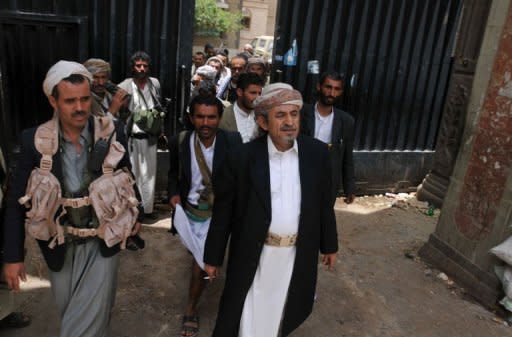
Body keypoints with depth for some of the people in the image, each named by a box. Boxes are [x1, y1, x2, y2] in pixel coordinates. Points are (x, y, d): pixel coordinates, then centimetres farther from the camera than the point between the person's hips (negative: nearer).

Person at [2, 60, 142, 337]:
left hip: (102, 243, -1)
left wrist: (132, 216, 14)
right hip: (61, 247, 2)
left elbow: (126, 178, 4)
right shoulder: (35, 141, -13)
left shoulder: (112, 133, -13)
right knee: (70, 314, 21)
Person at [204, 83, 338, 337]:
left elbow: (324, 203, 3)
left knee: (283, 310, 24)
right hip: (255, 254, -2)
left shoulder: (317, 153, -6)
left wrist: (329, 245, 10)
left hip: (298, 254, 3)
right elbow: (223, 212, -8)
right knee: (247, 317, 15)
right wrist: (213, 257, -2)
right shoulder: (241, 158, -15)